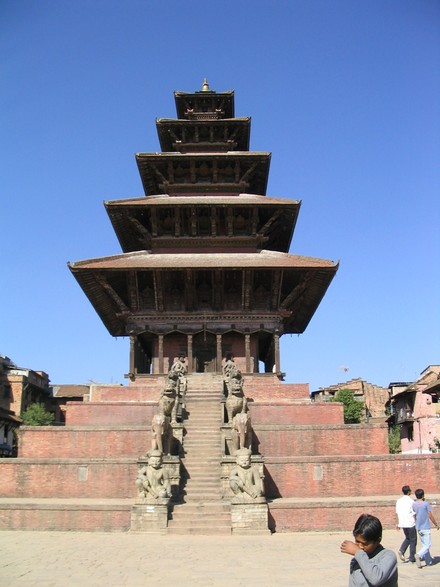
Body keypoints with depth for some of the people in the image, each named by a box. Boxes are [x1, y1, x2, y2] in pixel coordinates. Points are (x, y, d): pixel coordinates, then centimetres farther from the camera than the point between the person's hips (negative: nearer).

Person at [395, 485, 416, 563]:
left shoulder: (399, 501, 4)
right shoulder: (411, 501, -14)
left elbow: (397, 513, 8)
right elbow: (414, 514, -12)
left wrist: (398, 523, 16)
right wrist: (416, 523, 2)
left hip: (402, 523, 6)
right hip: (410, 524, -6)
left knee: (408, 538, 22)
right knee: (413, 540, 9)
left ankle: (401, 551, 2)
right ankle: (412, 558, 13)